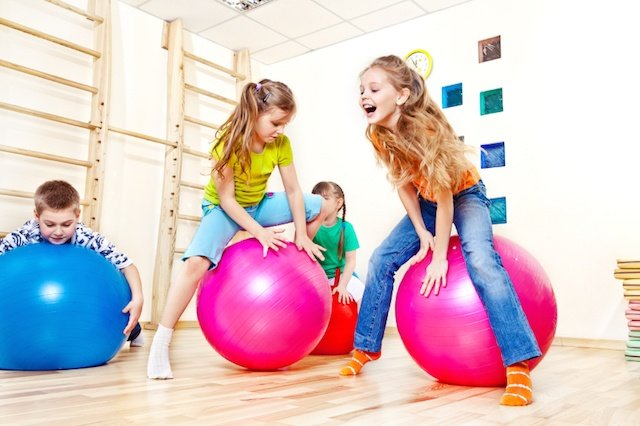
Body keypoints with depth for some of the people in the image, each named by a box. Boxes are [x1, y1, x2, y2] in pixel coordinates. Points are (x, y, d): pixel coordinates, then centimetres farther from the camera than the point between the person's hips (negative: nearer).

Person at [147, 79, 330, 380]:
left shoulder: (281, 143, -14)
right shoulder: (228, 142, -26)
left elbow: (293, 191, -11)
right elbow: (227, 199, -25)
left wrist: (301, 236, -14)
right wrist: (259, 232, -30)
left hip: (258, 205, 5)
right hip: (223, 208, -5)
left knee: (319, 206, -4)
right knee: (197, 262, -30)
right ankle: (160, 346, -23)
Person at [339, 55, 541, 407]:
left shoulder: (426, 127, -33)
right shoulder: (378, 134, -15)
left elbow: (444, 193, -28)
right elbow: (404, 185, -5)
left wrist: (441, 256, -25)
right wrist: (423, 235, -9)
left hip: (465, 195, -6)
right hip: (426, 202, 6)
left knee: (481, 262, -31)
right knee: (381, 260, -5)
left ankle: (518, 367, -28)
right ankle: (365, 349, 8)